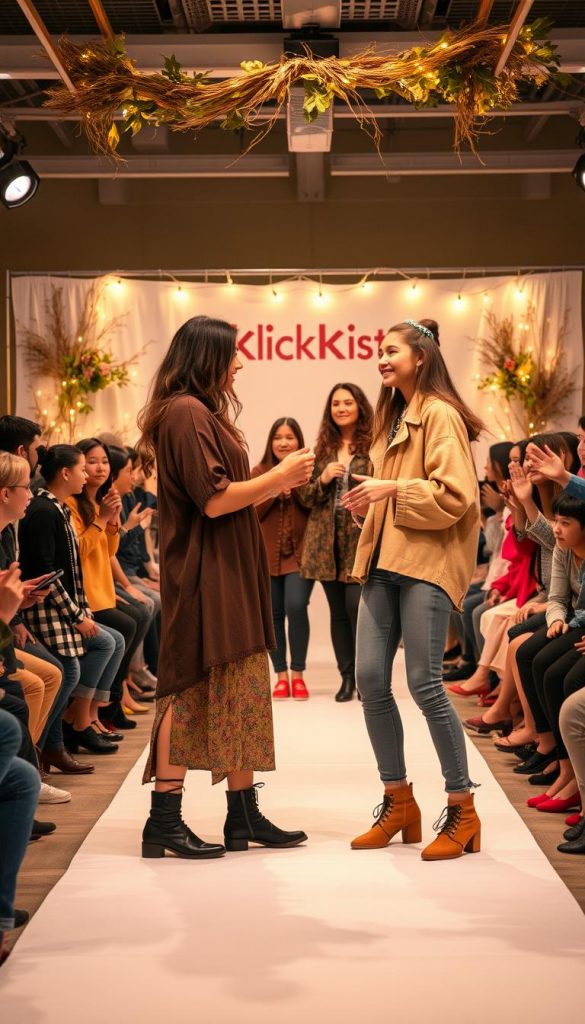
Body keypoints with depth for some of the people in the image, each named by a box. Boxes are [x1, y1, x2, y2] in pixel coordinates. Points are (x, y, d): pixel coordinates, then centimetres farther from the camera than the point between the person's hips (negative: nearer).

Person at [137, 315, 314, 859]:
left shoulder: (200, 413, 18)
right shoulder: (187, 413, -14)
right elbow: (214, 500, -19)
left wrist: (275, 481, 11)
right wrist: (279, 477, -9)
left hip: (226, 575, 10)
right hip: (205, 575, -10)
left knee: (237, 691, 11)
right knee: (193, 689, -5)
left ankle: (244, 815, 17)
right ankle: (164, 822, 2)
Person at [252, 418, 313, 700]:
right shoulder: (259, 472, 7)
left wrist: (297, 486, -16)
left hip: (299, 553, -2)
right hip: (267, 555, 2)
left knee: (296, 607, -14)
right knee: (273, 613, 2)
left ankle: (298, 674, 0)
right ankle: (281, 675, 13)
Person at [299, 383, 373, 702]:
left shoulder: (374, 446, -1)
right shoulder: (322, 449, 13)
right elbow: (306, 496, 12)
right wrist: (323, 478, -6)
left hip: (361, 539, -4)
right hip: (327, 540, 5)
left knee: (357, 607, -11)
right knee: (337, 611, 8)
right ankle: (347, 676, 15)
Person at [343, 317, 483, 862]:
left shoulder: (439, 415, -5)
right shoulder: (392, 417, 22)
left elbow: (454, 495, -15)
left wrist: (391, 489, -15)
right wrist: (371, 499, 13)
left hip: (425, 562, -8)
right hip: (382, 561, 8)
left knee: (424, 684, -10)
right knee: (370, 681, 2)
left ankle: (462, 810, 3)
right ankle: (399, 801, 15)